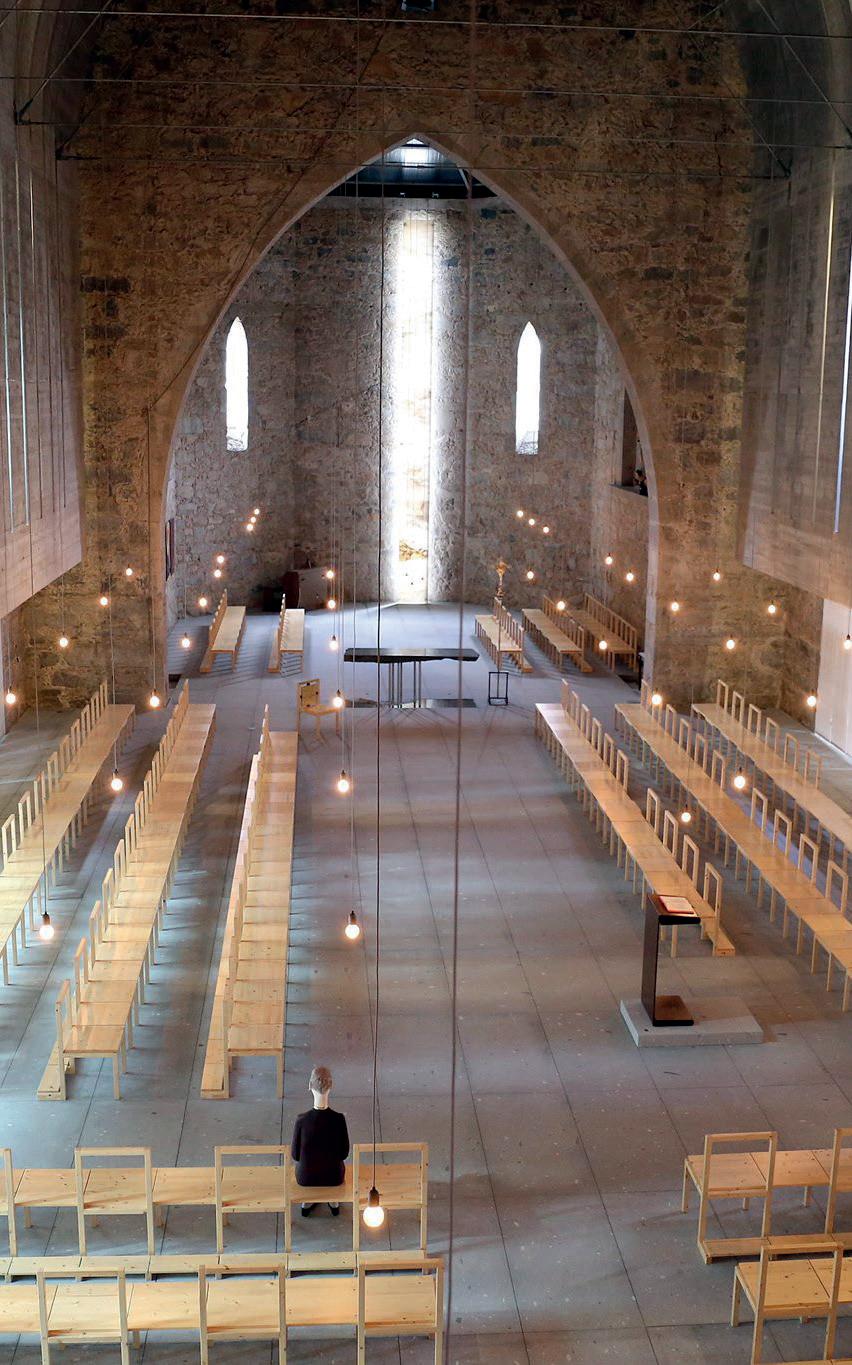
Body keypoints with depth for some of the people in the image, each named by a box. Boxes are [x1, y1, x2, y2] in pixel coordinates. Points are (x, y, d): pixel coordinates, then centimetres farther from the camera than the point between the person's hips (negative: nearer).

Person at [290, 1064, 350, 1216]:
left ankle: (307, 1201, 41)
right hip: (334, 1177, 0)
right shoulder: (339, 1119, -25)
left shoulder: (301, 1120, -25)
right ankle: (334, 1201, 43)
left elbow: (295, 1154, -11)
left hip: (305, 1178, 0)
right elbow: (344, 1153, -10)